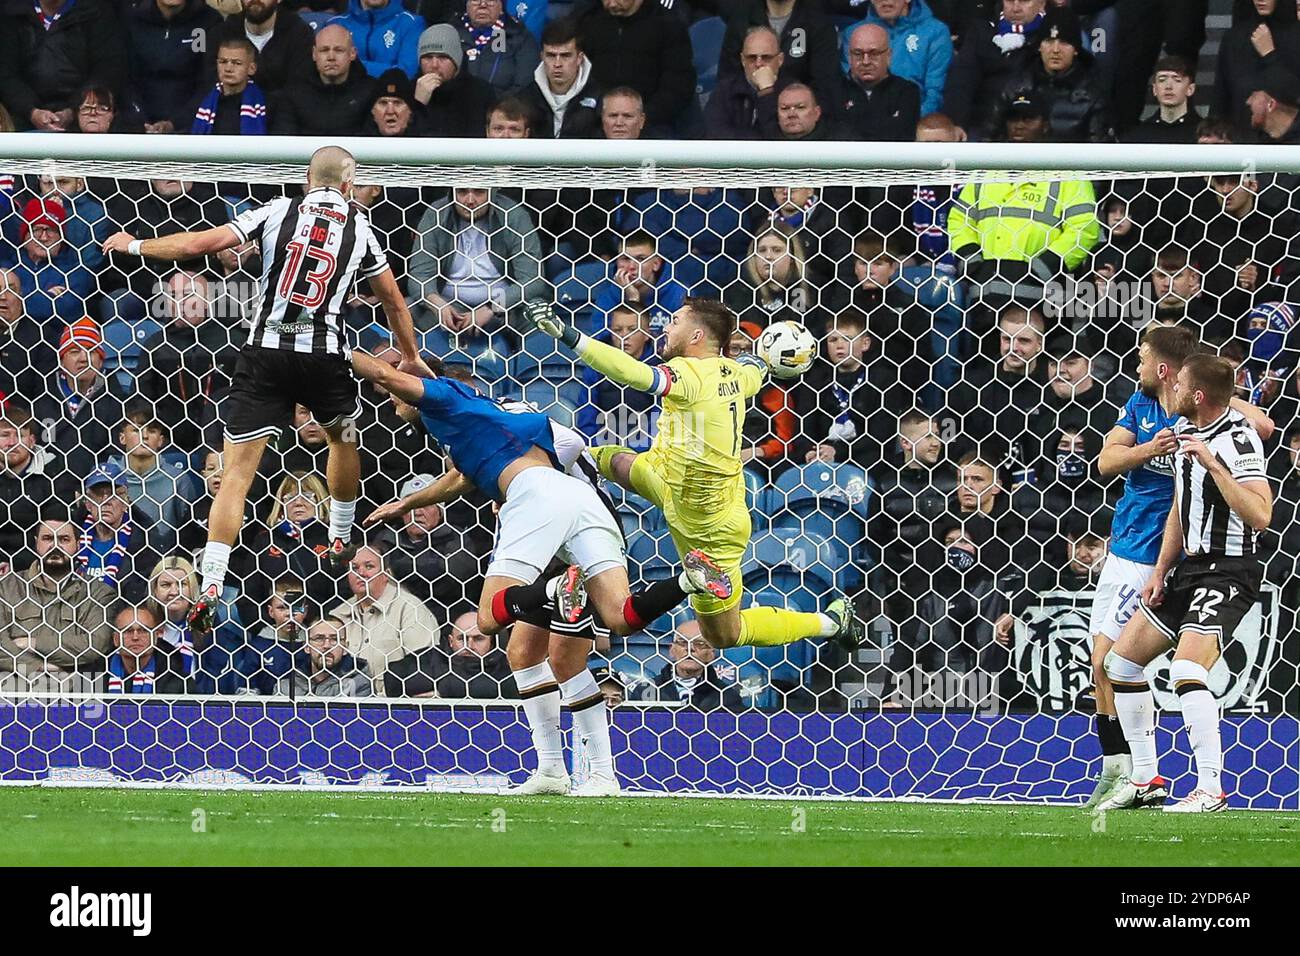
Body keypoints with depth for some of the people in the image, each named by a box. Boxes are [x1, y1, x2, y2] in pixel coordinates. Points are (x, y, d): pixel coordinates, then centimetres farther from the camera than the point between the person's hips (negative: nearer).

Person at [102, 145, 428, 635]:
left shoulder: (280, 211, 2)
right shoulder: (359, 228, 8)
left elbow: (205, 242, -3)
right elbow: (392, 299, 18)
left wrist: (135, 245, 9)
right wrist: (410, 357, 34)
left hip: (266, 351, -1)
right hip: (325, 354, 1)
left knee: (237, 474, -3)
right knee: (342, 437, 33)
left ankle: (211, 586, -14)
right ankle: (340, 540, 46)